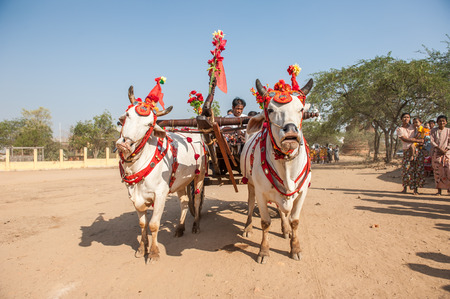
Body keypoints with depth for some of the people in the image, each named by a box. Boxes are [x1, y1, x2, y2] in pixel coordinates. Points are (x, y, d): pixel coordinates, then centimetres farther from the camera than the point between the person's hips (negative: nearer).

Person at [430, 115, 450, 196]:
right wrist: (439, 148, -14)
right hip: (436, 153, 0)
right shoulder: (434, 130, 6)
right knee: (437, 171, -1)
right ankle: (439, 189, 4)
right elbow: (432, 141, -1)